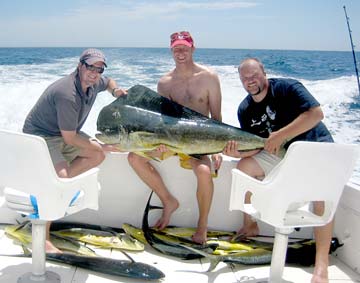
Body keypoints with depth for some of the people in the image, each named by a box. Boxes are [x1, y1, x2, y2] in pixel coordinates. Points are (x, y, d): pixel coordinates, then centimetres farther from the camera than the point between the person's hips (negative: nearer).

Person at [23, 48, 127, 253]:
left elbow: (108, 81, 25)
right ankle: (42, 238, -23)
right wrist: (102, 146, -15)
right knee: (59, 177, -29)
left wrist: (115, 90, 0)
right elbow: (70, 139, -25)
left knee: (97, 156, 1)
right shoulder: (68, 94, -30)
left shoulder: (94, 83, -3)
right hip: (41, 135, -9)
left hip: (65, 134, 10)